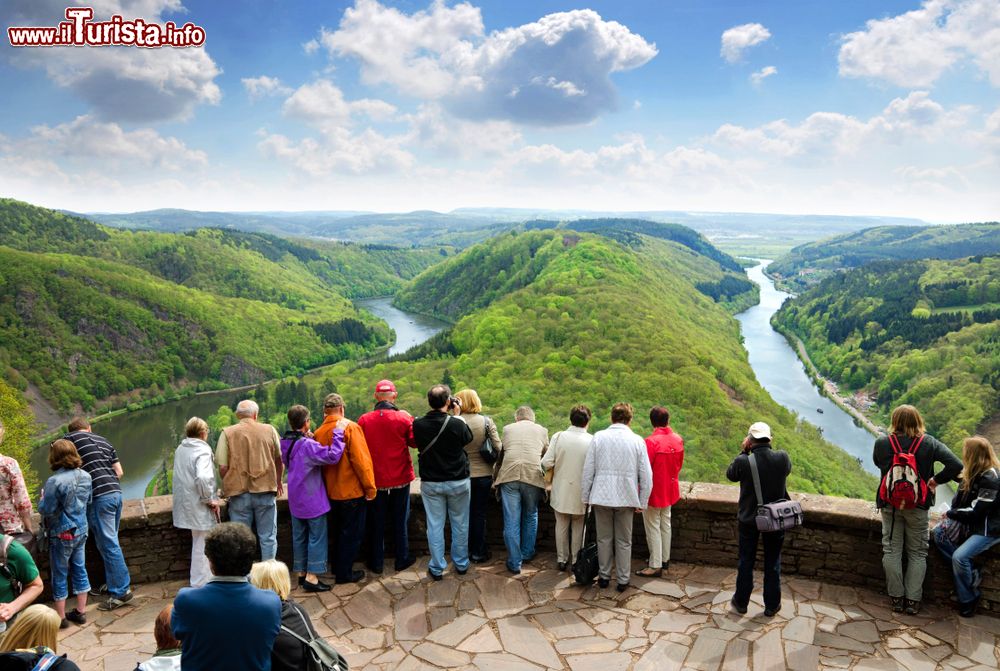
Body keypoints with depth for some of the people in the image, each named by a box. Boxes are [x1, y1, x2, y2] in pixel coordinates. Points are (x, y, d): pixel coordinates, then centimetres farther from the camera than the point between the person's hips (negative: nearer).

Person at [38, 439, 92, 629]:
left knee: (59, 575, 8)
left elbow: (47, 510, -17)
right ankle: (80, 611, 25)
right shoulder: (85, 476, -3)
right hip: (81, 530, 6)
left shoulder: (54, 481, -22)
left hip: (62, 533, -6)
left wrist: (42, 498, 2)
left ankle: (61, 617, 18)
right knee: (80, 569, 15)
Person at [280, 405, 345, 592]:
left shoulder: (286, 443, 2)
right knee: (317, 537, 1)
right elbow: (332, 456, -30)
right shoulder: (308, 445, -22)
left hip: (295, 500, 8)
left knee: (299, 537, 15)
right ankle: (312, 578, 2)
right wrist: (337, 434, -23)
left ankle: (301, 573, 24)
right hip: (312, 500, -8)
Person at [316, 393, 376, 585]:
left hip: (331, 491, 6)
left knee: (339, 531, 22)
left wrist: (327, 484, 17)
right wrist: (370, 487, -11)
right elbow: (361, 459, -19)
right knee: (352, 533, 7)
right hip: (352, 491, -6)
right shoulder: (350, 427, -16)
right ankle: (344, 573, 13)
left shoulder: (319, 432, -2)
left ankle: (338, 567, 33)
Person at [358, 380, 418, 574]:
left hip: (375, 479, 1)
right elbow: (415, 442, -3)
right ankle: (402, 560, 23)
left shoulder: (364, 420, -10)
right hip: (400, 478, 0)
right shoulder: (404, 418, -13)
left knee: (376, 523, 13)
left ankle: (376, 563, 22)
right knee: (400, 521, 14)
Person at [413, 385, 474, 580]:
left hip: (430, 483, 1)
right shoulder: (457, 424, -19)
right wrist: (457, 414, 3)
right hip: (458, 482, -1)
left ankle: (437, 568, 17)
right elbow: (468, 438, 1)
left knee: (435, 525, 10)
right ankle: (461, 564, 28)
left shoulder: (418, 425, -12)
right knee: (460, 524, 15)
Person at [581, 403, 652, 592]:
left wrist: (585, 496, 6)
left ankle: (604, 576, 25)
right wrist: (642, 502, 7)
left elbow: (588, 470, -3)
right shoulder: (637, 441, -3)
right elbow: (646, 476, -2)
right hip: (626, 498, 0)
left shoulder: (599, 437, -4)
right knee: (624, 541, 13)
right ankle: (623, 580, 21)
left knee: (604, 539, 14)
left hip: (601, 496, 0)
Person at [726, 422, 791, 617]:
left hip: (748, 520, -1)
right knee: (773, 563, 17)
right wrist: (769, 449, 6)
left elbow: (730, 474, -1)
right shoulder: (782, 458, -16)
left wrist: (743, 452, -2)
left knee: (746, 562, 15)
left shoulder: (743, 462, -22)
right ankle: (772, 605, 29)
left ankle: (741, 602, 29)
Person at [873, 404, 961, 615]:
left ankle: (896, 598, 15)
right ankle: (913, 601, 14)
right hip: (918, 506, 0)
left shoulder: (882, 443, -9)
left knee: (892, 550, 10)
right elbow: (956, 465, -17)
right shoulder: (929, 443, -10)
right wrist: (936, 480, -4)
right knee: (917, 553, 12)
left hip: (890, 505, 0)